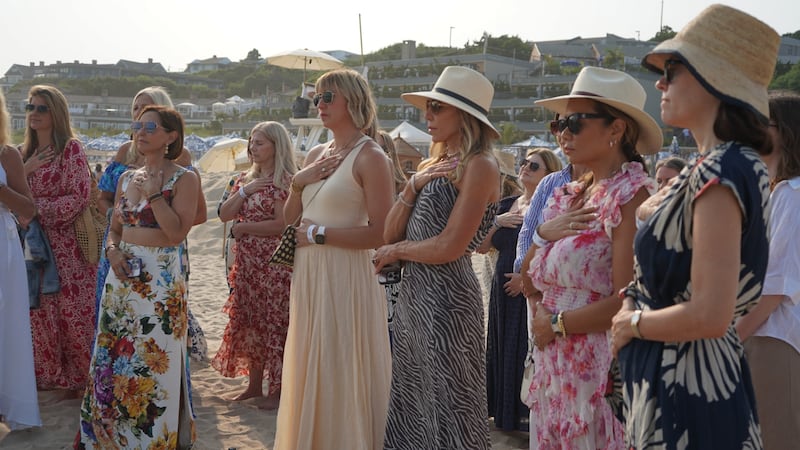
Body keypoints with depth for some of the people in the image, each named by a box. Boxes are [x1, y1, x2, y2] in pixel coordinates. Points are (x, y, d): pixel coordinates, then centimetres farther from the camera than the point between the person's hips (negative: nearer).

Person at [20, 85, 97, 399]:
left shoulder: (71, 148, -7)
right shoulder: (25, 151, 12)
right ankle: (49, 373, 23)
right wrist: (25, 170, -6)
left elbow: (79, 198, -13)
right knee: (39, 310, 8)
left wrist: (38, 209, -17)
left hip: (66, 242, -6)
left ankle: (79, 377, 12)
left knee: (73, 310, -2)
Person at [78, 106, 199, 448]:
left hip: (161, 278, -6)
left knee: (154, 359, -1)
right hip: (123, 274, 6)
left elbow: (178, 232, -17)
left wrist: (153, 193, -16)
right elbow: (114, 229, 19)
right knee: (114, 358, 11)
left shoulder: (183, 178, -6)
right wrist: (112, 250, -1)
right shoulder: (127, 178, 13)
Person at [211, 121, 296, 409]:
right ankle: (254, 385, 24)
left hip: (274, 264, -8)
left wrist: (243, 227, -10)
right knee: (247, 323, 12)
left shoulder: (286, 180, -10)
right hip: (246, 263, 8)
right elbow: (224, 215, 6)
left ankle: (277, 390, 8)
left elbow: (283, 224, -19)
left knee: (273, 323, -2)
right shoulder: (246, 178, 13)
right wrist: (244, 192, -8)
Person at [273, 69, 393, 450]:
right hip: (307, 275, 8)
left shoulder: (370, 157, -10)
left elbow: (379, 234, -19)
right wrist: (297, 183, -1)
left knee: (340, 378, 1)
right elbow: (289, 221, 16)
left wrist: (317, 233, -13)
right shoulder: (316, 154, 13)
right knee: (308, 373, 15)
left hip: (344, 276, -7)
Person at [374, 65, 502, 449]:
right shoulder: (434, 166, 13)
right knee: (410, 405, 15)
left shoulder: (479, 166, -12)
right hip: (413, 295, 8)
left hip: (447, 299, -8)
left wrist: (397, 251, -3)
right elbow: (390, 234, 8)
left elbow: (448, 248, -19)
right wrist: (412, 187, -5)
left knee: (444, 407, 3)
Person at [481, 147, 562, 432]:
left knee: (527, 353, -1)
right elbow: (480, 246, 10)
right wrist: (497, 222, -5)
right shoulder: (507, 205, 11)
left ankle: (528, 414, 13)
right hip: (503, 290, 7)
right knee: (502, 350, 13)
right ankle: (504, 411, 28)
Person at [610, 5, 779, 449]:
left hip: (687, 388, -9)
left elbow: (710, 315, -28)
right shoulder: (728, 163, 9)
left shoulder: (720, 172, -21)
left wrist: (632, 323, -13)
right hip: (677, 379, 9)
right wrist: (633, 301, 3)